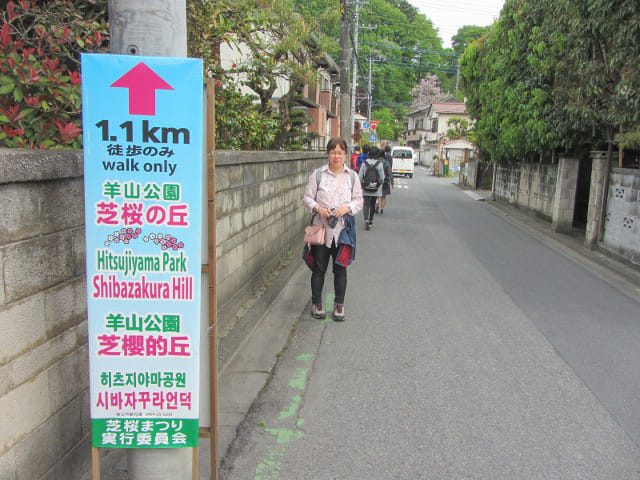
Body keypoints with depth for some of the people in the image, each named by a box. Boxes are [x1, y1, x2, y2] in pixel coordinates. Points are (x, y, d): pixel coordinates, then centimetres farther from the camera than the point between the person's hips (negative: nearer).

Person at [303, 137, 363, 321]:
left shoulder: (352, 176, 6)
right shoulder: (318, 174, 2)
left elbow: (359, 200, 9)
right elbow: (307, 197, 5)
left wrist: (347, 208, -11)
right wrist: (317, 207, -14)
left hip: (343, 229, 1)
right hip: (321, 227, -1)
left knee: (340, 268, 6)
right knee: (319, 267, 5)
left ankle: (339, 305, 20)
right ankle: (316, 303, 20)